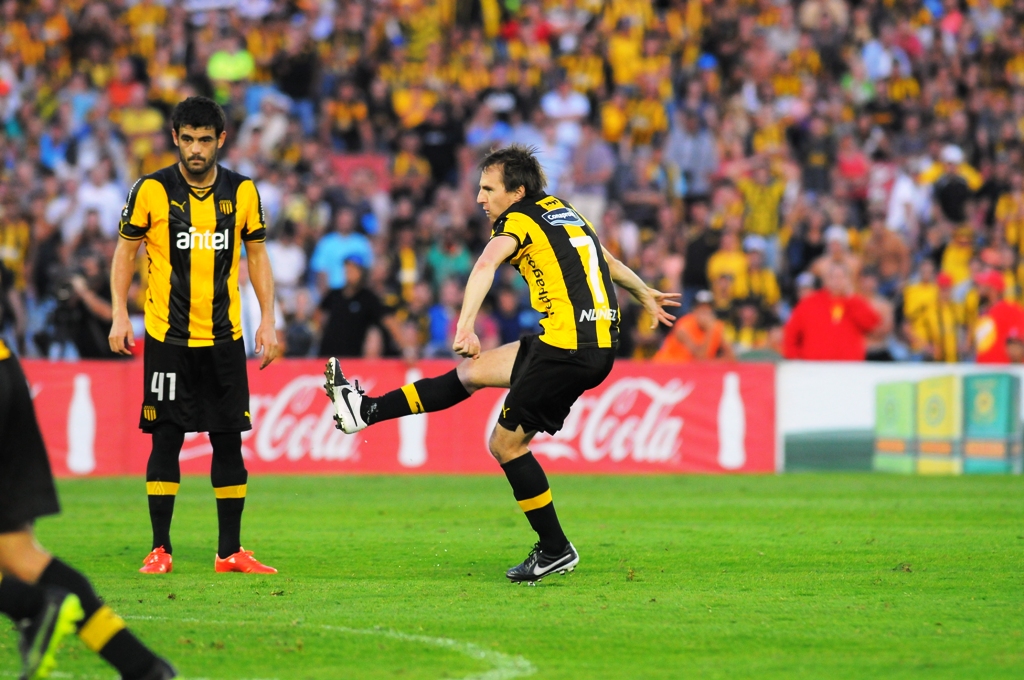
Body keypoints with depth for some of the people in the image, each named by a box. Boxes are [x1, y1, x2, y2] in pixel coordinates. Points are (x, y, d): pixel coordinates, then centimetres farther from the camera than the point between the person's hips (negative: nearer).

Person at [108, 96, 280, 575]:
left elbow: (257, 256, 12)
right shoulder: (151, 190, -3)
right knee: (167, 437, -4)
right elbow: (125, 251, 4)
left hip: (225, 338, 2)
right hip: (166, 337, -2)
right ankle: (160, 549, 3)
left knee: (229, 440, 3)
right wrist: (120, 315, -5)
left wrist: (267, 320, 4)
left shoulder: (242, 192, 4)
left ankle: (230, 551, 10)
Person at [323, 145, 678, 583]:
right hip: (600, 344, 9)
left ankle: (555, 550, 7)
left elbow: (487, 263, -26)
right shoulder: (563, 213, 19)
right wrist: (645, 295, 52)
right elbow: (608, 262, 35)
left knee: (506, 443, 2)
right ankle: (367, 410, 21)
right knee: (471, 371, 16)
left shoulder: (520, 220, -6)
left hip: (568, 349, -9)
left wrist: (466, 324, -40)